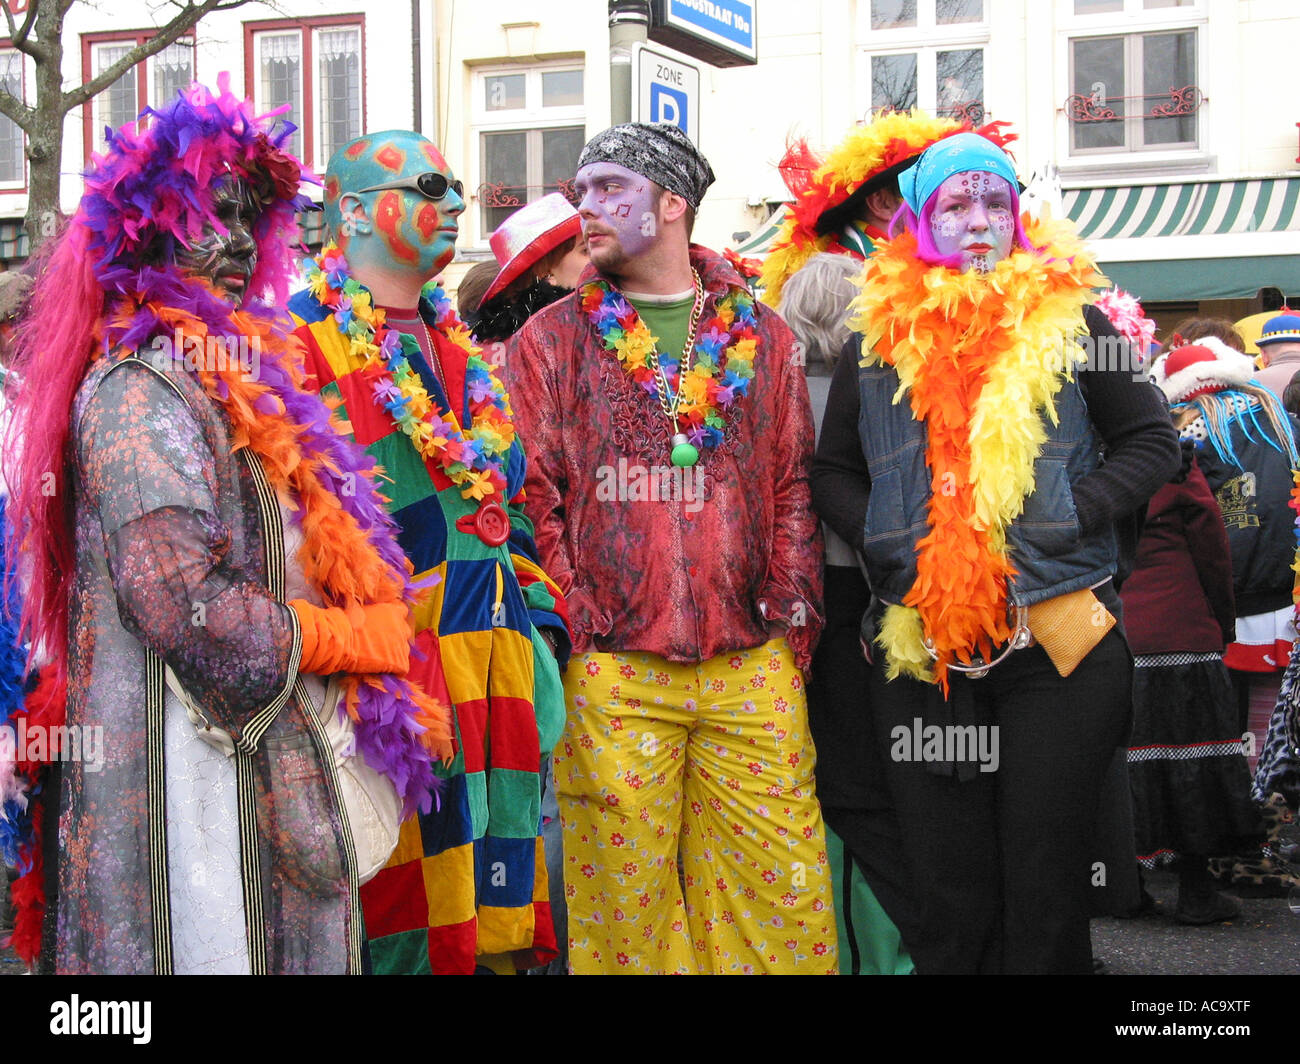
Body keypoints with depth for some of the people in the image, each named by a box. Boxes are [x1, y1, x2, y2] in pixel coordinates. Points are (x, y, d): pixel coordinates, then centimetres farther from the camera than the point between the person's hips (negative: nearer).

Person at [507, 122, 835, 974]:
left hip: (752, 666, 1)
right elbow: (532, 497, 4)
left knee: (780, 886, 1)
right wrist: (571, 626, -6)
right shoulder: (550, 342, 8)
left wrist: (794, 622, 3)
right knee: (624, 893, 2)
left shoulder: (760, 336, 13)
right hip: (610, 671, -1)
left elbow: (792, 487, 13)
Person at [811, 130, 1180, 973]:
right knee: (946, 894, 7)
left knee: (1047, 884, 3)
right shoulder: (877, 340, 8)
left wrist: (1072, 513, -9)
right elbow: (833, 474, 15)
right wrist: (886, 537, -4)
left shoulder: (1069, 321, 4)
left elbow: (1151, 444, 7)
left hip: (1057, 640, -1)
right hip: (920, 642, 2)